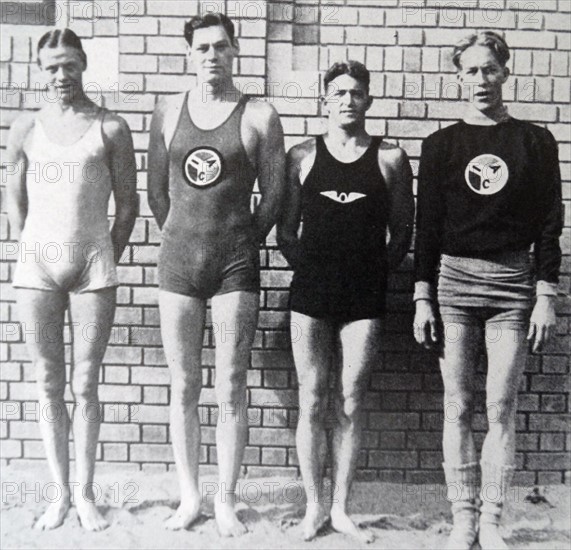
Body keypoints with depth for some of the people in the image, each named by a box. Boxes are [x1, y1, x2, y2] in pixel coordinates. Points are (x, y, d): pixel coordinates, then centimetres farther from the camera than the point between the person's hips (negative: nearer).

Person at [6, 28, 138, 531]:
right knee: (49, 386, 6)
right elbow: (15, 201, 15)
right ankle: (61, 493, 18)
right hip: (37, 267, 2)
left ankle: (86, 494, 15)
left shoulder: (110, 129, 4)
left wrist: (107, 261, 4)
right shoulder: (25, 130, 10)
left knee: (85, 386, 2)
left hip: (93, 268, -2)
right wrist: (32, 250, 9)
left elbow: (127, 203, 6)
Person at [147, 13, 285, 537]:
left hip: (236, 266, -2)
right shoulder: (168, 111, 9)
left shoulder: (259, 116, 0)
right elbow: (157, 189, 14)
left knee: (230, 390, 2)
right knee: (183, 387, 8)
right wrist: (181, 238, 14)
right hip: (178, 261, 3)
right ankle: (189, 497, 23)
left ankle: (226, 501, 17)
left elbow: (273, 194, 3)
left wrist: (244, 244, 7)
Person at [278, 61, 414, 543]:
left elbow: (402, 232, 9)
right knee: (313, 402, 4)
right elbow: (286, 230, 9)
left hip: (365, 297, 0)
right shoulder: (302, 156, 6)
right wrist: (309, 268, 1)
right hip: (312, 292, 0)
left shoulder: (390, 159, 5)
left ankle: (341, 509, 20)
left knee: (351, 404, 5)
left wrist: (378, 270, 3)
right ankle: (315, 506, 20)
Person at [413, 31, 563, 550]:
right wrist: (423, 297, 0)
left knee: (502, 409, 2)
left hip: (512, 283, 0)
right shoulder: (441, 143, 8)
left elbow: (549, 224, 5)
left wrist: (546, 295, -2)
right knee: (458, 408, 3)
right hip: (453, 279, 1)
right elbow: (427, 224, 5)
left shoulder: (536, 142, 7)